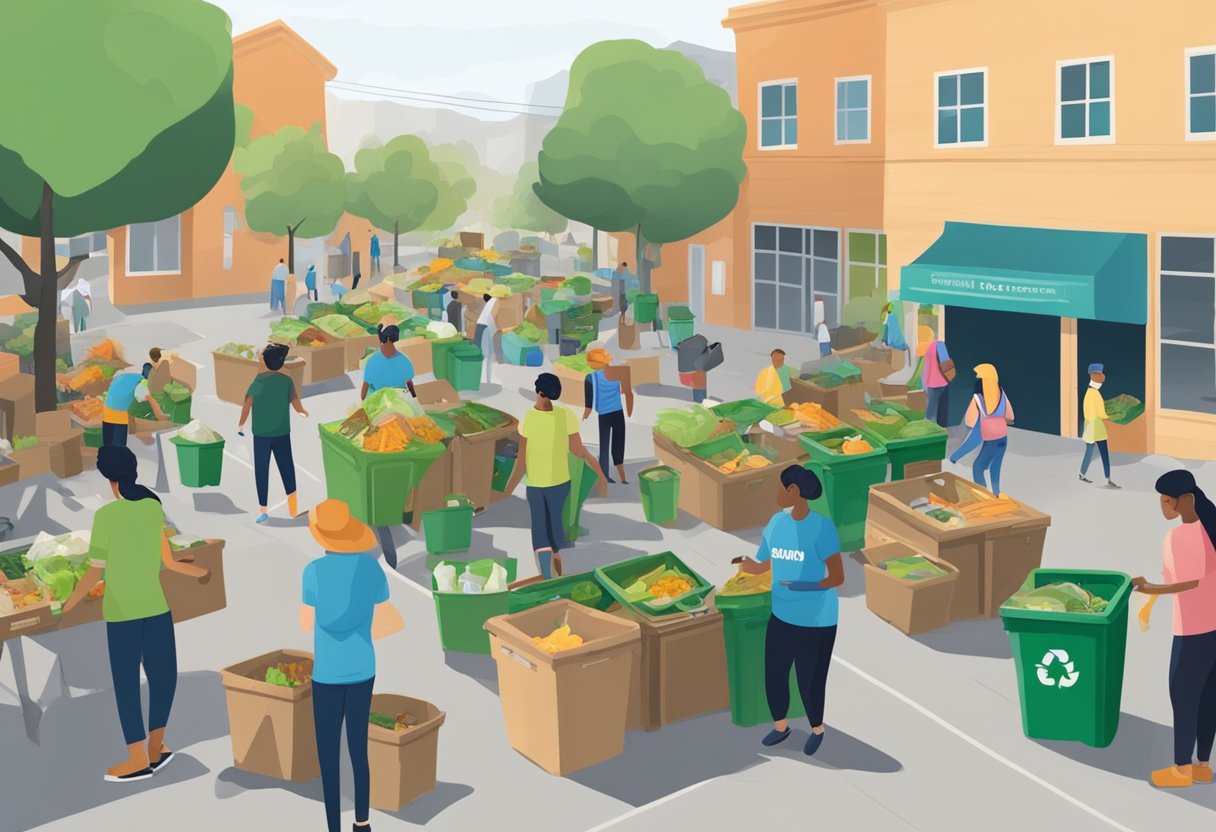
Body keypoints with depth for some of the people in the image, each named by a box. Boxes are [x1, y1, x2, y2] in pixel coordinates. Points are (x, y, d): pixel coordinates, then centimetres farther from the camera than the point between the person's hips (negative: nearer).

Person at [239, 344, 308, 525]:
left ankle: (264, 510, 3)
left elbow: (248, 403, -10)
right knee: (286, 467, 11)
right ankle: (292, 504, 7)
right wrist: (304, 412, 22)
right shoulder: (287, 380, -2)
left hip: (261, 433, -1)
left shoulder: (259, 379, -6)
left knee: (261, 470, 5)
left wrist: (241, 424, 1)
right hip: (282, 433, 1)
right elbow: (297, 406, 0)